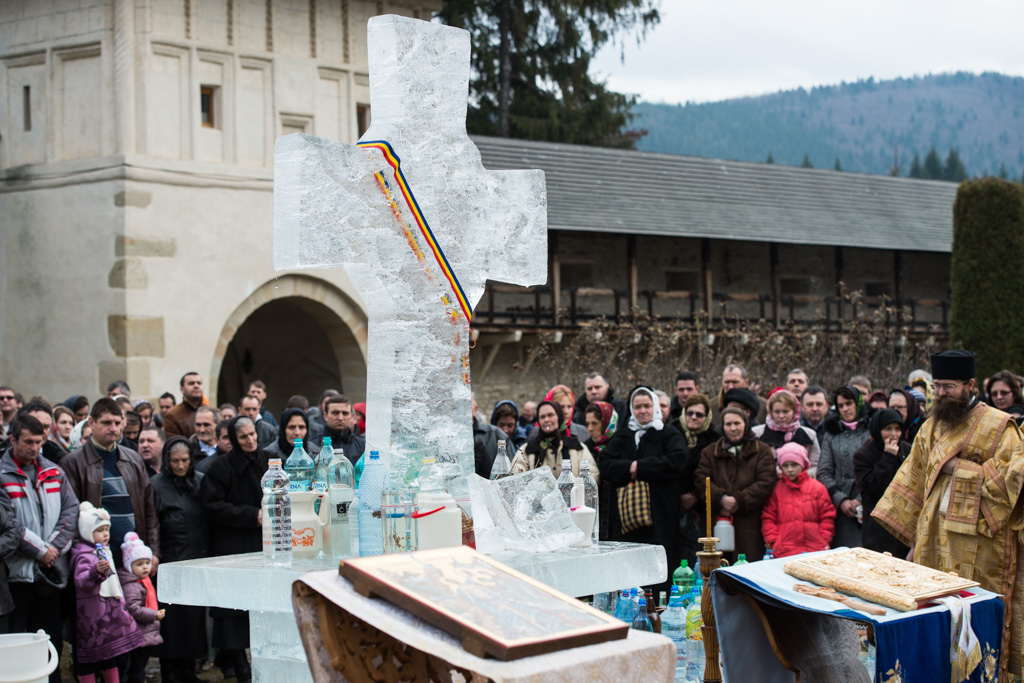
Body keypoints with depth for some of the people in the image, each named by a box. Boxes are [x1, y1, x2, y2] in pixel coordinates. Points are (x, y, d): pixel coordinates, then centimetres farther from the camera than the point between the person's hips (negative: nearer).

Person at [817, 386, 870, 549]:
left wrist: (860, 500, -9)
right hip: (839, 507, 2)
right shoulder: (831, 435, 13)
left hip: (866, 504, -2)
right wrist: (841, 500, -3)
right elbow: (823, 473, 8)